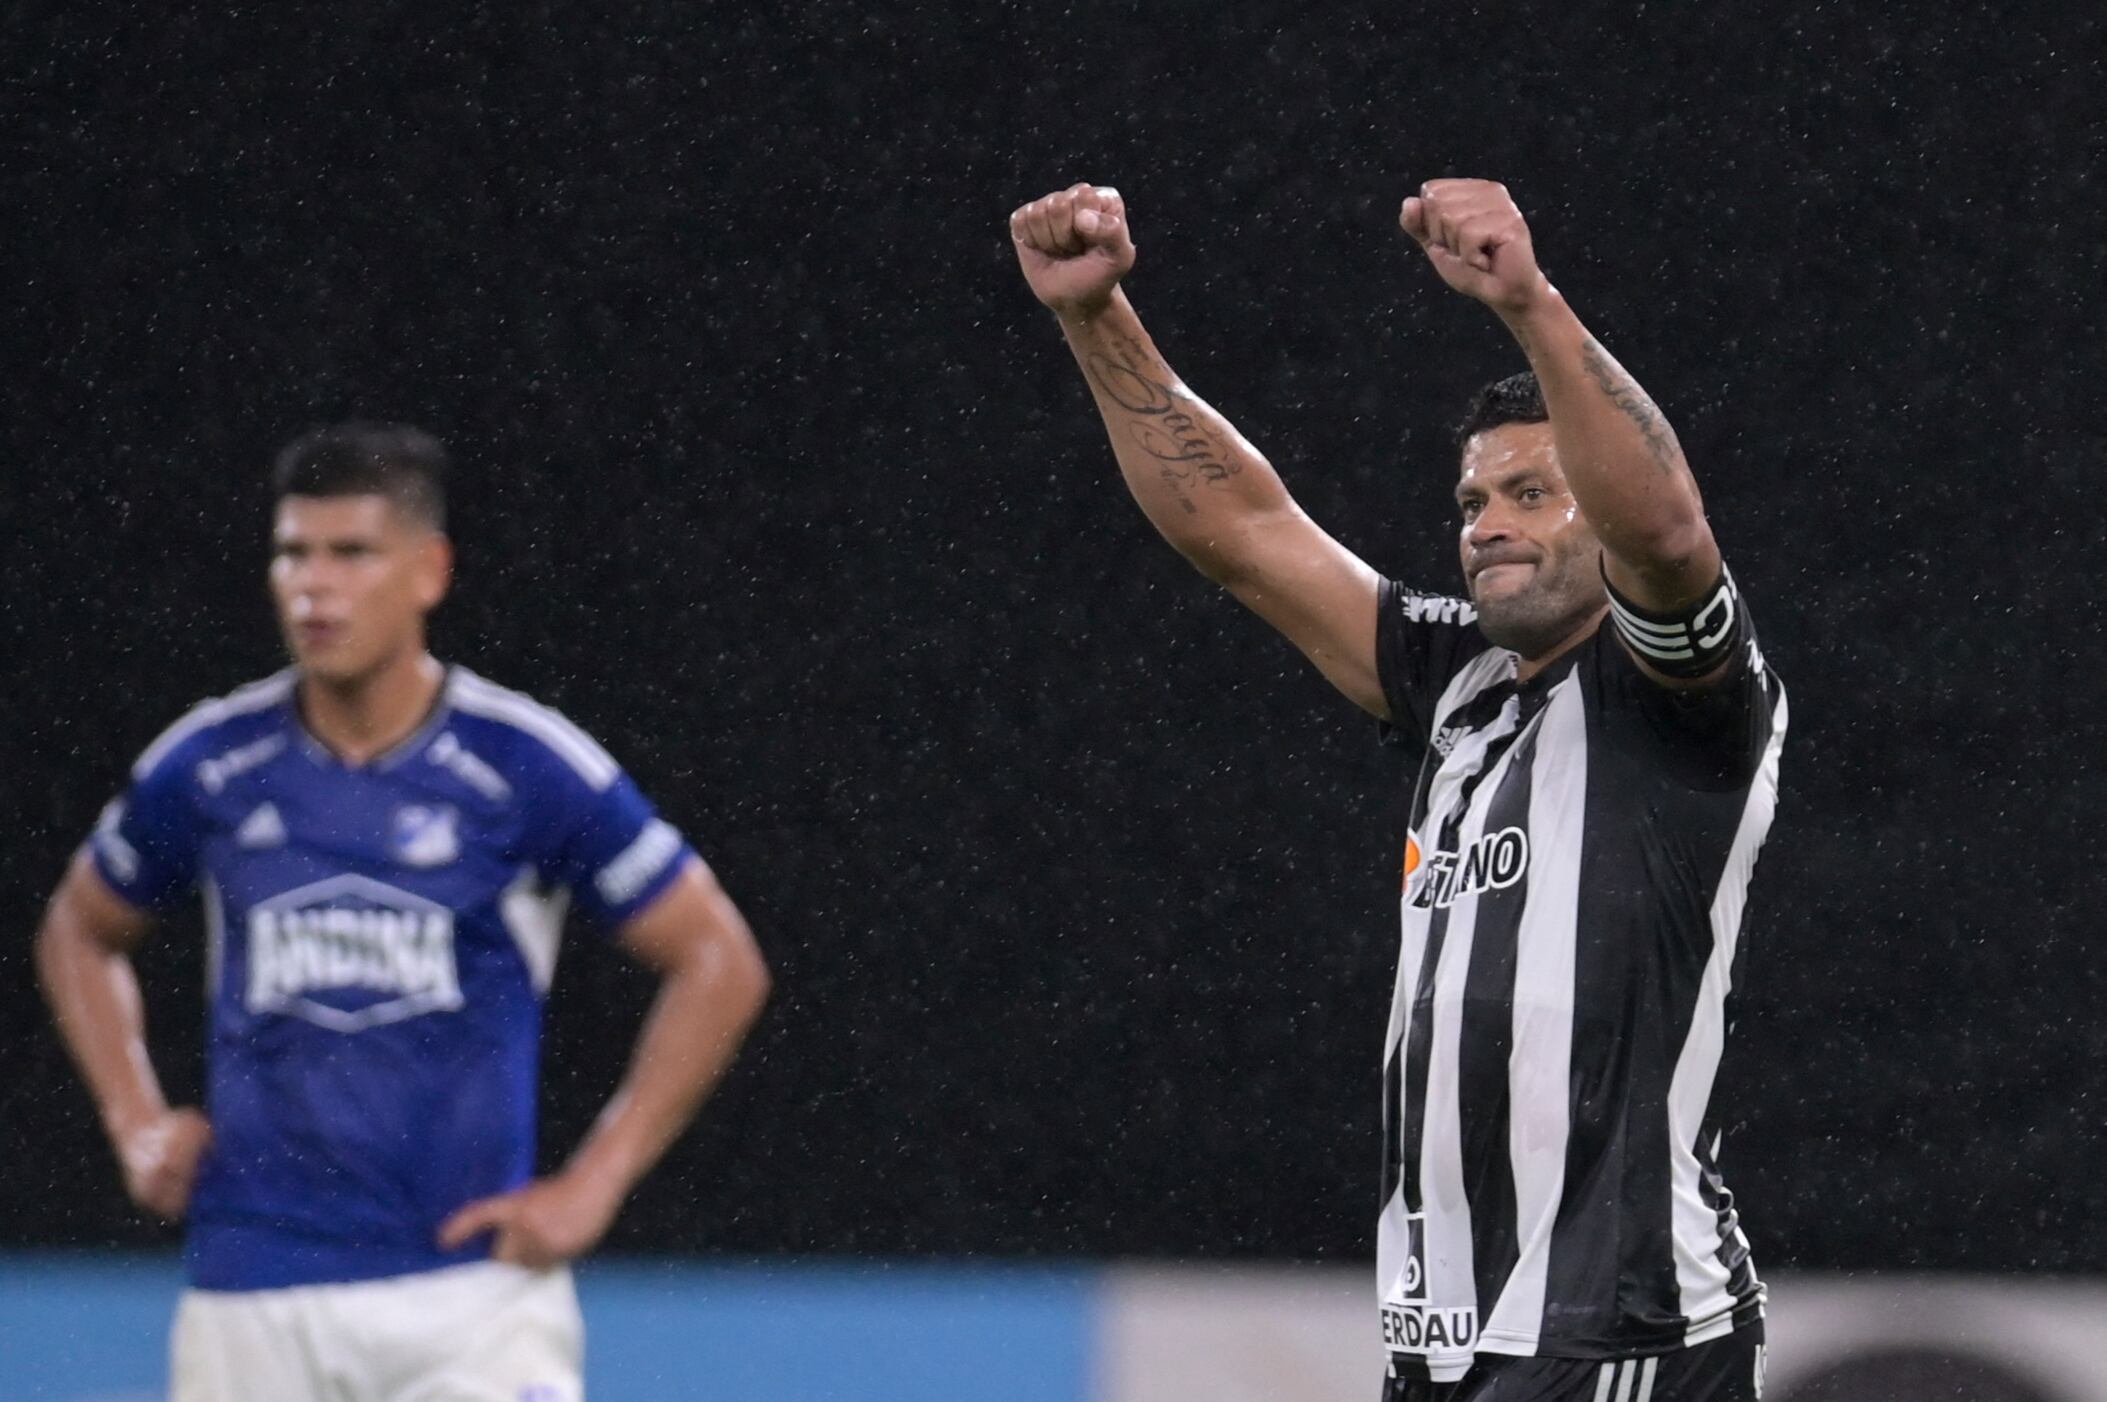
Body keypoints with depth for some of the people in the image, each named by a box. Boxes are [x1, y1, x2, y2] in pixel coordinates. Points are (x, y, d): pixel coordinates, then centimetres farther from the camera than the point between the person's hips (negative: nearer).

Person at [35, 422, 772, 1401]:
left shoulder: (527, 766, -5)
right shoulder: (208, 766, 3)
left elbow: (719, 964, 2)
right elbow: (79, 933, 23)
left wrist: (592, 1183, -4)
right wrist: (137, 1126, 8)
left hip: (472, 1283, -2)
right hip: (250, 1305, 3)